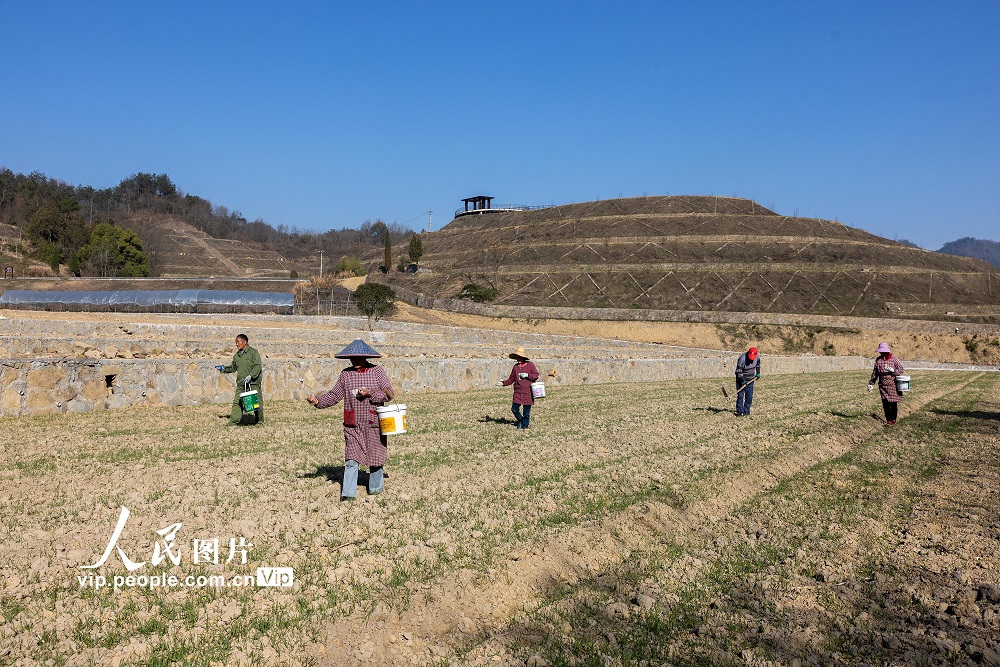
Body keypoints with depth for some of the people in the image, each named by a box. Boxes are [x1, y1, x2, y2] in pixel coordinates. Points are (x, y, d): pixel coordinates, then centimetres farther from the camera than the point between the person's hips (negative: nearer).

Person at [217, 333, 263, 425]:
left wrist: (250, 376, -22)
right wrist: (223, 369, 11)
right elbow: (233, 368, 27)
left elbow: (257, 366, -12)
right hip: (241, 383, 5)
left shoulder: (253, 352, -5)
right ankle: (233, 422, -5)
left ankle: (259, 420, 17)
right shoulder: (236, 356, 16)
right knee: (237, 402, -4)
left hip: (253, 383, -5)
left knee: (256, 402, 3)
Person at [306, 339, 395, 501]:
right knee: (351, 459, -4)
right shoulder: (346, 374, 4)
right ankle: (348, 493, -2)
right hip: (353, 425, 1)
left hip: (373, 423, -1)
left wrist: (370, 394, -15)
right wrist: (318, 401, -10)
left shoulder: (377, 371, -1)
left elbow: (389, 394, -3)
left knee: (376, 456, 10)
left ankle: (375, 487, 29)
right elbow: (335, 395, 5)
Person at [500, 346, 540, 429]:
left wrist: (527, 375, -13)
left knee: (526, 410, 1)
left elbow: (536, 375, 0)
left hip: (528, 392, -3)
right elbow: (511, 379, 12)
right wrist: (503, 383, -1)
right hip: (518, 392, 3)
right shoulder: (516, 366, 10)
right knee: (514, 409, -4)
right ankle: (520, 420, 24)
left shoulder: (530, 365, -1)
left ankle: (525, 425, 20)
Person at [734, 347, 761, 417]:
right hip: (741, 379, -4)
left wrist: (758, 373, 14)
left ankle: (746, 412, 7)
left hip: (750, 379, 4)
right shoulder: (742, 358, -26)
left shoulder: (757, 356, -11)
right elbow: (739, 371, -21)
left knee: (749, 397, 1)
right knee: (740, 395, -7)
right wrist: (743, 381, -27)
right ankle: (739, 412, 0)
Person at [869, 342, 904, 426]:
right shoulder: (878, 360, 7)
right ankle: (889, 420, 5)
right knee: (885, 403, -1)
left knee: (893, 403, 4)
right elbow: (875, 373, 14)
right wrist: (871, 383, 12)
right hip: (883, 386, 3)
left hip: (893, 385, -3)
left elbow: (901, 370, -1)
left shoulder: (893, 359, -4)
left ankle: (893, 419, 19)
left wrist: (893, 370, -20)